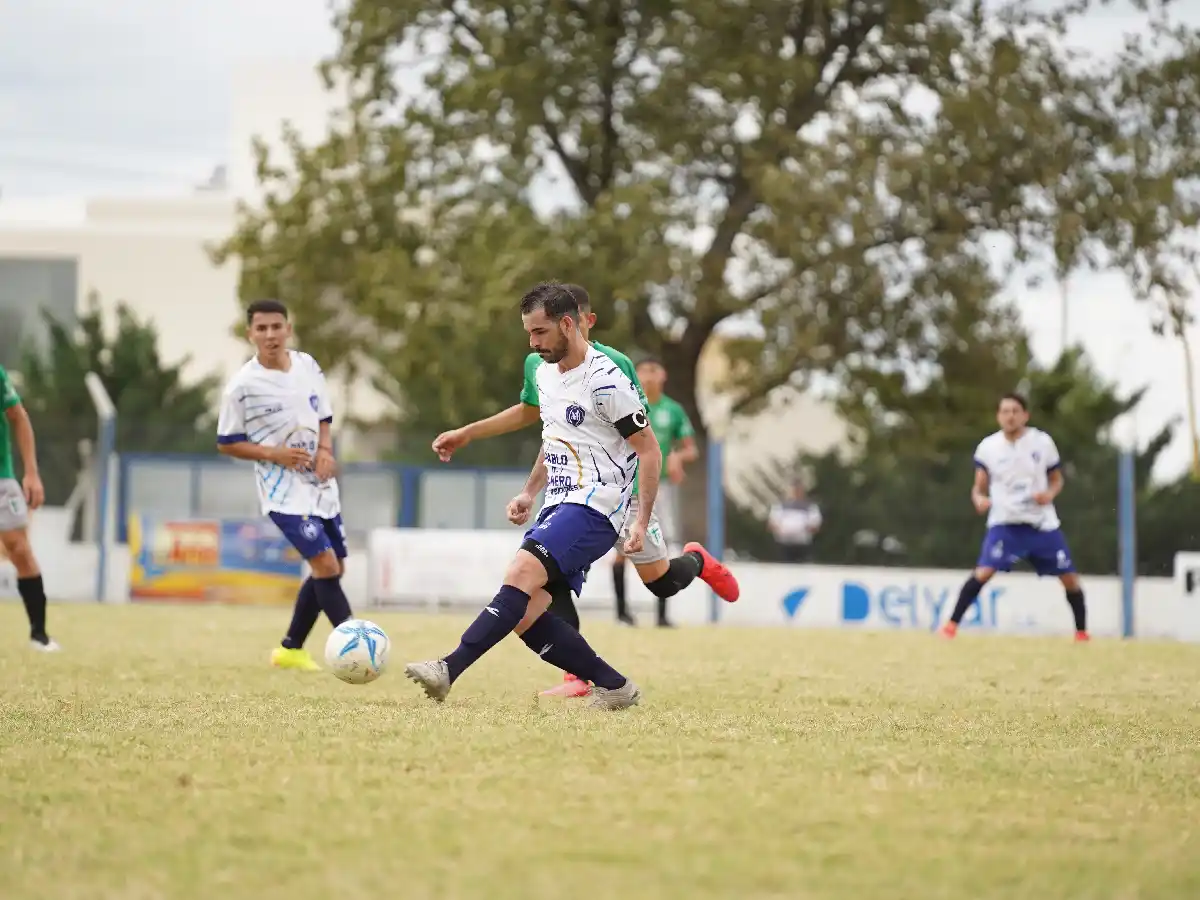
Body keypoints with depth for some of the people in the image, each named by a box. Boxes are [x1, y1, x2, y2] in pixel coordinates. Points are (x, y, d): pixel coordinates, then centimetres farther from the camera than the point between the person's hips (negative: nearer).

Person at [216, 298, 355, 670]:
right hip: (283, 491, -7)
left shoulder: (308, 367, 3)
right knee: (325, 564, -19)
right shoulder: (242, 386, -12)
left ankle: (290, 649, 27)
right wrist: (274, 454, -19)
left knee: (333, 569, 12)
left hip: (320, 485, 7)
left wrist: (325, 450, -6)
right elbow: (227, 443, -5)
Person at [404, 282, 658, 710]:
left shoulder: (605, 381, -13)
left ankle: (450, 670, -36)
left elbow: (649, 450, -10)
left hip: (595, 508, -9)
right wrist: (529, 493, 17)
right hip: (558, 506, 9)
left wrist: (642, 522, -14)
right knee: (526, 615, -4)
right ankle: (614, 688, 5)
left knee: (521, 573, -27)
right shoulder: (545, 373, 13)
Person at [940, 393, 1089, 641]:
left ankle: (1081, 632, 21)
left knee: (1069, 577, 3)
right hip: (1005, 523, -2)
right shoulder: (987, 447, -2)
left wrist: (1049, 494, -13)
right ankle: (952, 625, -14)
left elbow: (1057, 480, 10)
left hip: (1042, 523, 2)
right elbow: (979, 487, 3)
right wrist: (979, 499, -20)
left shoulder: (1043, 442, -1)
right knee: (983, 572, -21)